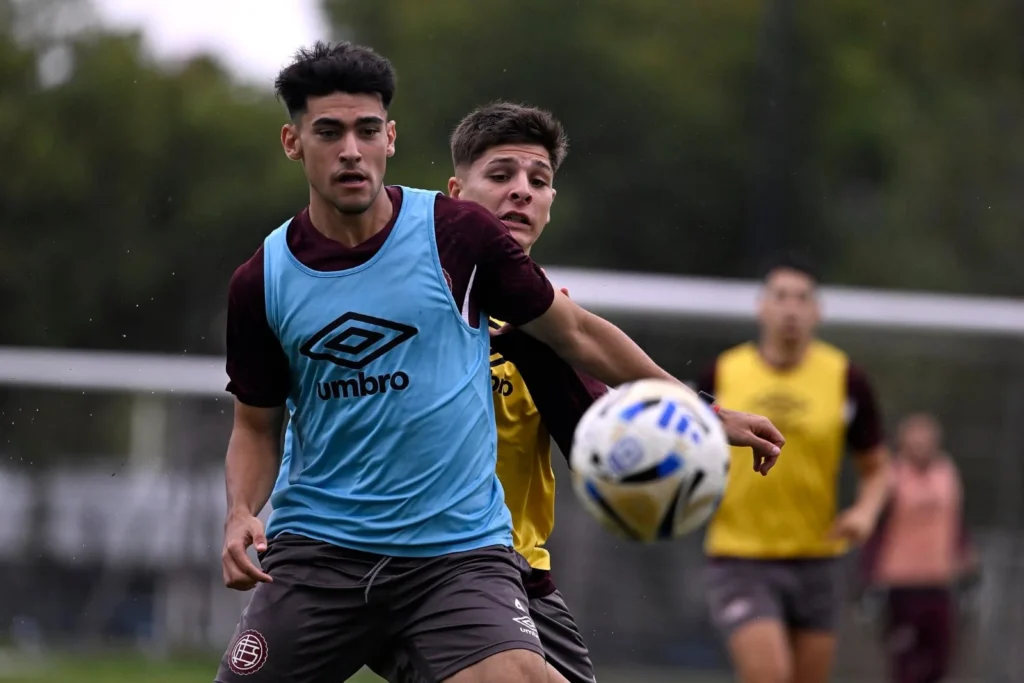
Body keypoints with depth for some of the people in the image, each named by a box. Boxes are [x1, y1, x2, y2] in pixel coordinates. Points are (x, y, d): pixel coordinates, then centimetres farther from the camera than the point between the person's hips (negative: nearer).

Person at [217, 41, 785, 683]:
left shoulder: (456, 233, -2)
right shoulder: (262, 281, 2)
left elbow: (578, 333, 10)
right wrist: (242, 513, -5)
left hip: (460, 551, -2)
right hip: (315, 550, 2)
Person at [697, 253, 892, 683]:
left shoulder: (844, 378, 0)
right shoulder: (722, 375, -1)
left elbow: (876, 468, 8)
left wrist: (865, 513, -12)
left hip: (815, 562, 2)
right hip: (740, 562, -2)